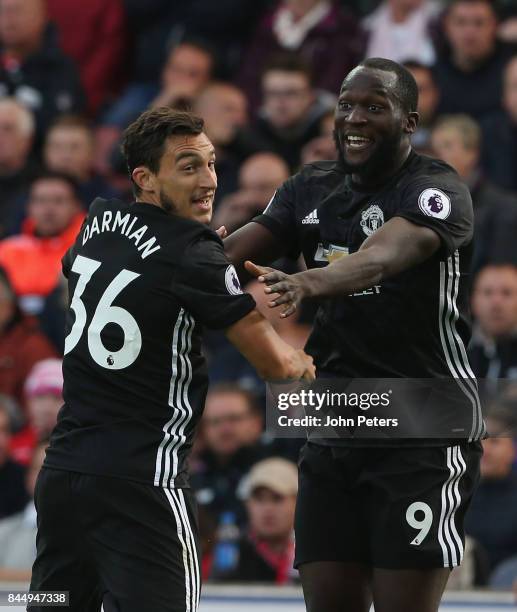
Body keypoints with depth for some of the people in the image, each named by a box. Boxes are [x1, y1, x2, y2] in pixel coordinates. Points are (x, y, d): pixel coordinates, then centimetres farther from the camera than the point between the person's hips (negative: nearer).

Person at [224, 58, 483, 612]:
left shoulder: (435, 190, -11)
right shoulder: (311, 189, 11)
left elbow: (386, 253, -32)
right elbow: (241, 248, -1)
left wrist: (310, 282, -51)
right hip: (334, 432, 6)